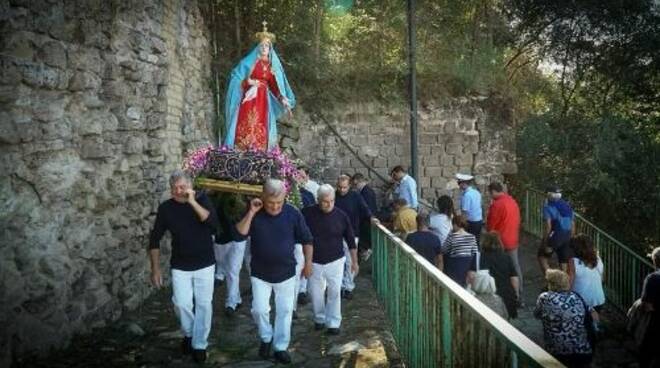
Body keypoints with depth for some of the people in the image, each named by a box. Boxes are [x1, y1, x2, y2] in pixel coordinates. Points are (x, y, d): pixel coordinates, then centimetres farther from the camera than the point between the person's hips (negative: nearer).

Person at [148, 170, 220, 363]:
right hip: (180, 266, 1)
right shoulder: (166, 208, -6)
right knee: (182, 303, -5)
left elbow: (214, 224, -24)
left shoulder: (202, 200, -8)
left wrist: (193, 202, -29)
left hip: (205, 264, -1)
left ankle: (200, 344, 19)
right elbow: (155, 239, 0)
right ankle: (188, 333, 24)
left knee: (204, 304, 3)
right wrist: (156, 268, -3)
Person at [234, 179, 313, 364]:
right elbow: (239, 235, -21)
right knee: (259, 309, -2)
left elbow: (306, 239, -1)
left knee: (284, 311, 7)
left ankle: (281, 347, 23)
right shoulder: (254, 213, -10)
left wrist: (308, 263, 1)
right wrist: (251, 213, -27)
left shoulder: (293, 213, -11)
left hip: (286, 272, 0)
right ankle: (266, 337, 27)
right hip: (260, 273, 0)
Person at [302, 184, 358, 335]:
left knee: (334, 292, 1)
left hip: (335, 261, -1)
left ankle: (333, 322, 14)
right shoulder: (307, 213, -10)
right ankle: (319, 319, 30)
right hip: (314, 262, 1)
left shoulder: (341, 216, -8)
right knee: (316, 293, 10)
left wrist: (354, 261, 4)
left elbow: (350, 240, 1)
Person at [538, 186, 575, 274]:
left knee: (542, 256, 13)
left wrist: (545, 243, -13)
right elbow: (573, 226, 15)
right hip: (567, 238, 6)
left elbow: (548, 226, -17)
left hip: (554, 237, -6)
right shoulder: (568, 206, 14)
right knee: (564, 265, 11)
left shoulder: (548, 207, -8)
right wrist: (570, 240, 22)